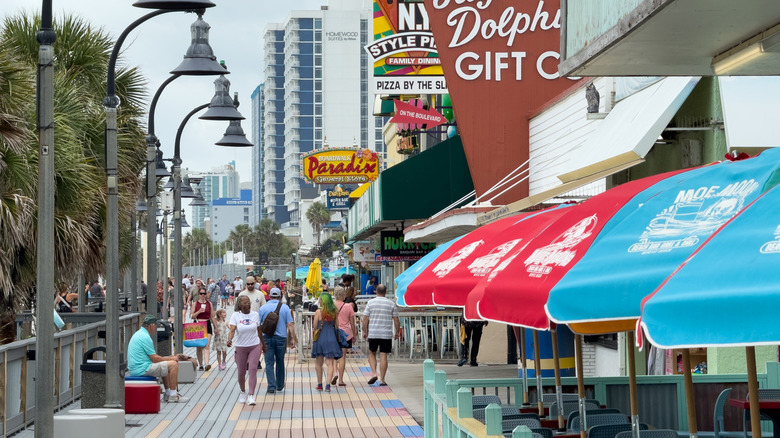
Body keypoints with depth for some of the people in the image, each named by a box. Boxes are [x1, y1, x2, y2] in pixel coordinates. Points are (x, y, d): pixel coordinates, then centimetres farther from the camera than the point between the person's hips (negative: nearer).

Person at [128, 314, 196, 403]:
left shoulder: (139, 334, 17)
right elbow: (155, 359, -17)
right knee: (173, 364, -11)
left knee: (165, 367, 27)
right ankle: (173, 396, -8)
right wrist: (171, 358, -2)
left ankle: (168, 394, 28)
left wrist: (170, 358, 16)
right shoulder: (145, 337, -17)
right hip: (142, 369, -11)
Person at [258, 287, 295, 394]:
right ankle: (280, 386, 26)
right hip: (281, 337, 1)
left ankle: (271, 387, -10)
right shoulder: (285, 307, 0)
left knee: (269, 363, 0)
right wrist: (293, 339, -2)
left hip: (267, 338, -1)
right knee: (280, 362, 15)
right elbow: (290, 325, -5)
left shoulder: (263, 308, 1)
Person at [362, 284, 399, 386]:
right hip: (386, 334, 0)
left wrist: (365, 331, 9)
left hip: (373, 333, 0)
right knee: (383, 356, 1)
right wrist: (397, 332, 14)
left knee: (372, 353, 17)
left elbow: (365, 319, -1)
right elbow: (396, 320, 3)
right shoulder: (391, 304, 2)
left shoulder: (370, 302, 1)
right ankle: (382, 380, 2)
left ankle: (374, 373, -1)